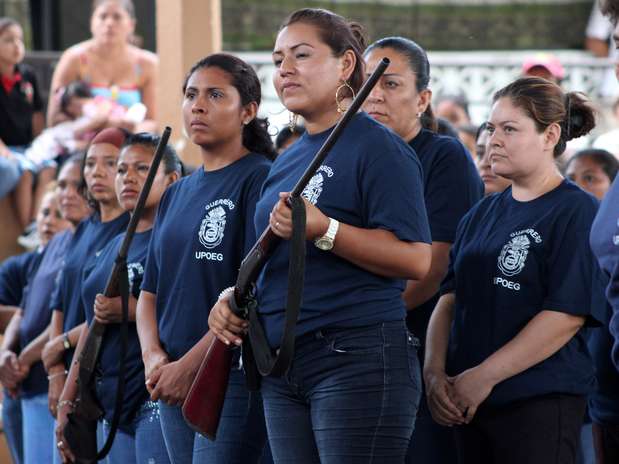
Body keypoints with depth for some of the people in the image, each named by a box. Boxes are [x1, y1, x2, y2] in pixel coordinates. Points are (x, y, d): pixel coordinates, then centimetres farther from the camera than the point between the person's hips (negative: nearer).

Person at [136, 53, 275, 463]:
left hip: (232, 374, -7)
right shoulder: (177, 194, 17)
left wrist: (189, 365, -17)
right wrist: (154, 357, -3)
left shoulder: (260, 179, -6)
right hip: (173, 382, 7)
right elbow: (150, 291, 16)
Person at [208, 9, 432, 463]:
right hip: (281, 365, 8)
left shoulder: (376, 146, -7)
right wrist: (232, 297, 8)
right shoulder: (287, 161, 18)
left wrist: (324, 230, -25)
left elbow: (416, 259, -16)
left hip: (357, 358, -8)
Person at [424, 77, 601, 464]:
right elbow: (450, 298, 14)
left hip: (541, 402, -6)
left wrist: (484, 375, -15)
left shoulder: (579, 212, -6)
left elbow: (567, 315, -14)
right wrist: (435, 372, -4)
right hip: (468, 402, 6)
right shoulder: (482, 214, 16)